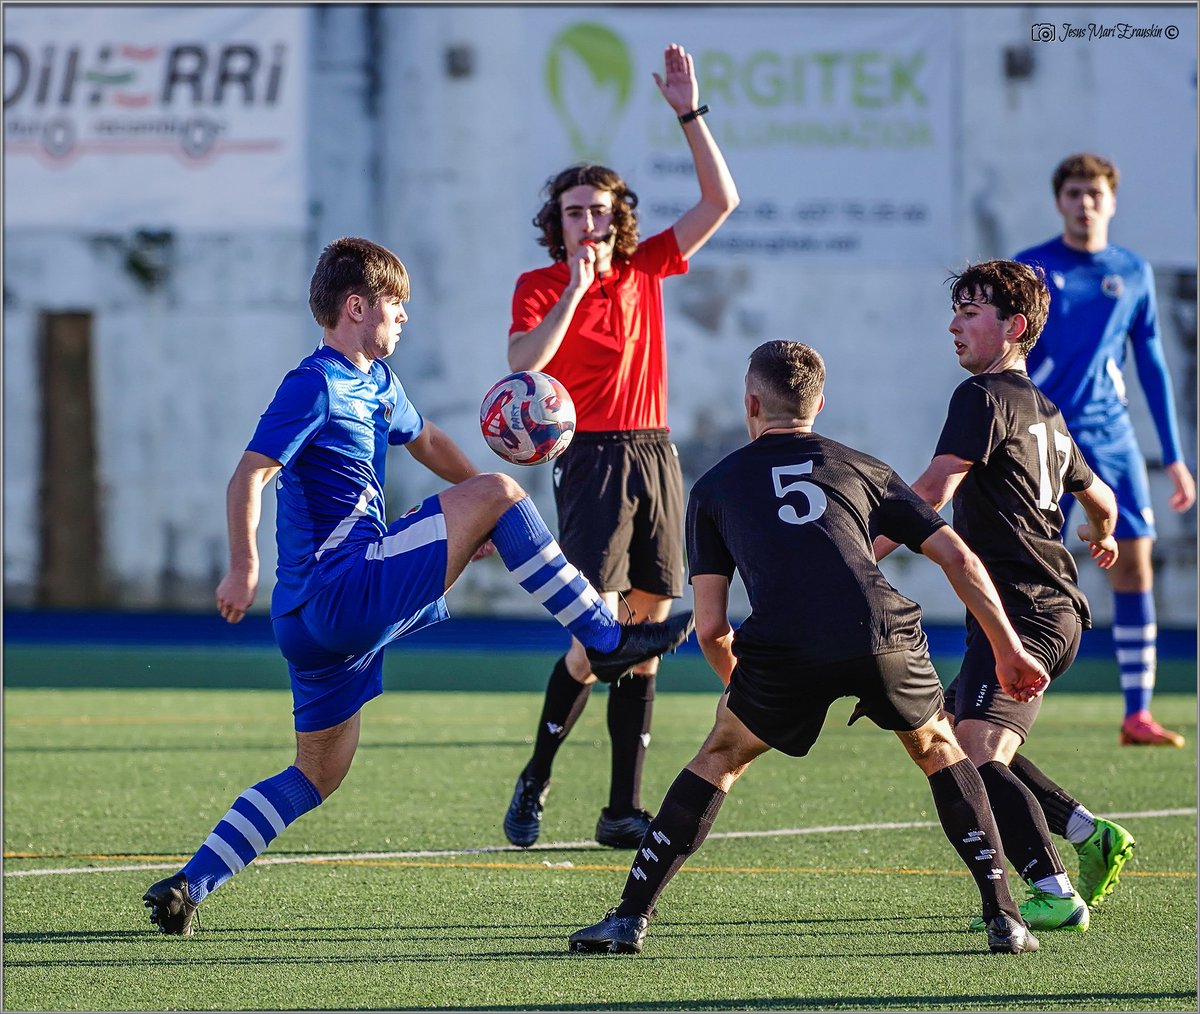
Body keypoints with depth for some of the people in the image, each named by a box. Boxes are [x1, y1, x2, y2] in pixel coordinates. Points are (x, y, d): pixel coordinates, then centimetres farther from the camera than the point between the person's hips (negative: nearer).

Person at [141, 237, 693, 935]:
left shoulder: (376, 382, 19)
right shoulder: (315, 386, -9)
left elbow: (426, 440, 37)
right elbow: (250, 476, -19)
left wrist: (478, 521, 32)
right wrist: (245, 566, -31)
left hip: (317, 620, 10)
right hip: (344, 588, -10)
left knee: (317, 776, 16)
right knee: (495, 492, -11)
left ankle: (187, 887, 11)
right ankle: (605, 640, -10)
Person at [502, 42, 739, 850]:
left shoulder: (646, 270, 10)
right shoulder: (540, 286, 0)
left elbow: (721, 201, 8)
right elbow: (524, 362, -17)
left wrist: (690, 112, 1)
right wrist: (574, 290, -18)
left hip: (657, 457, 5)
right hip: (592, 459, -5)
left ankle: (624, 811, 5)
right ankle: (535, 784, 2)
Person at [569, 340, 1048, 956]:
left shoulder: (714, 487, 26)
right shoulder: (861, 468, 29)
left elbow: (711, 629, 20)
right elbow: (960, 560, 23)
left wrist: (736, 684, 40)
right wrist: (1009, 650, 32)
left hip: (783, 650, -1)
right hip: (881, 632, 1)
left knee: (721, 757, 23)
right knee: (937, 748, 27)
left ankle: (629, 918, 16)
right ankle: (1003, 917, 18)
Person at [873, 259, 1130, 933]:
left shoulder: (985, 397, -7)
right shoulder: (1046, 412, 21)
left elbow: (934, 492, -18)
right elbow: (1101, 501, 35)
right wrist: (1101, 538, 58)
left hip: (1021, 613, -10)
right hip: (1059, 610, 10)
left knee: (976, 758, -22)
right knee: (950, 732, 21)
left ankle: (1056, 895, -30)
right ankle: (1092, 838, 16)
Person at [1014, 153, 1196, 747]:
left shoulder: (1133, 273, 10)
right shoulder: (1029, 269, 0)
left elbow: (1151, 364, 14)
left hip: (1112, 437, 3)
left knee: (1134, 566, -4)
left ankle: (1137, 716, -1)